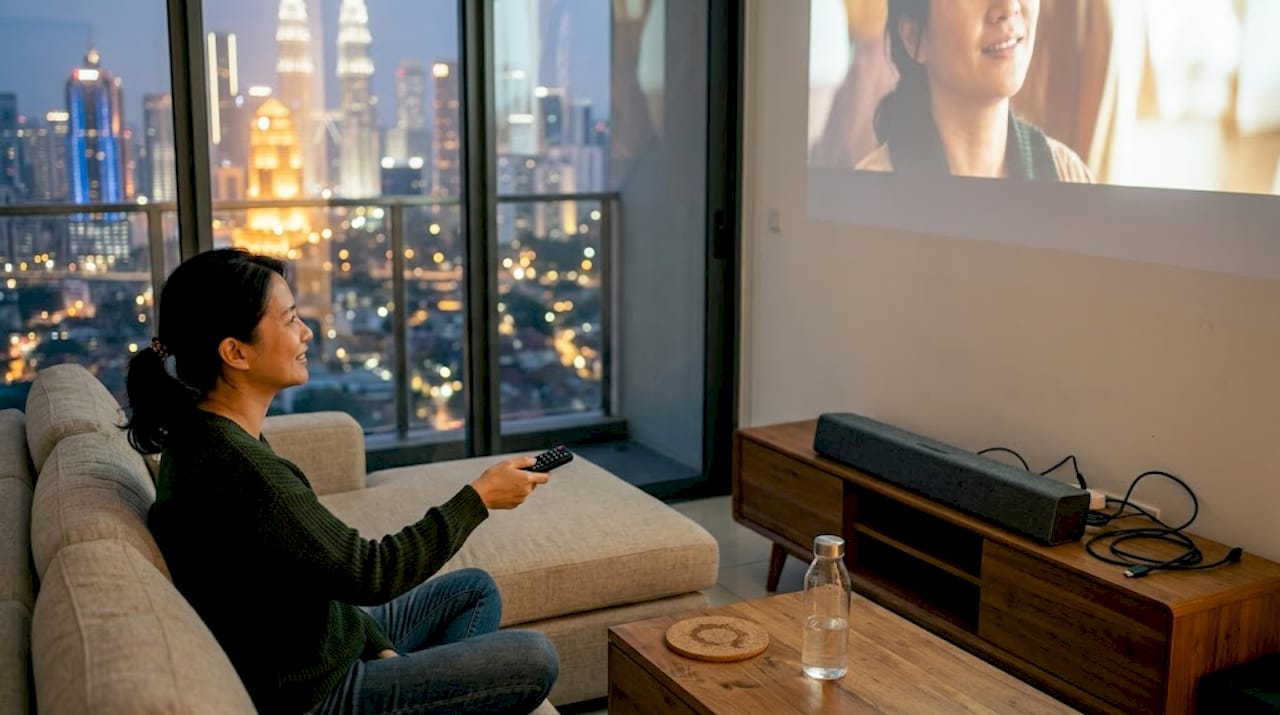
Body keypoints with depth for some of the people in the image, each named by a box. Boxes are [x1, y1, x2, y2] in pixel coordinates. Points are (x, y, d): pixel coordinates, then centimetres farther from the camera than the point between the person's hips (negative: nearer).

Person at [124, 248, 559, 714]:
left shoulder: (206, 434, 0)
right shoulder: (238, 466, -31)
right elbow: (371, 572, -23)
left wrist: (379, 647, 3)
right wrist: (480, 496, -13)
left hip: (298, 653, 9)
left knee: (474, 589, 20)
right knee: (534, 660, -6)